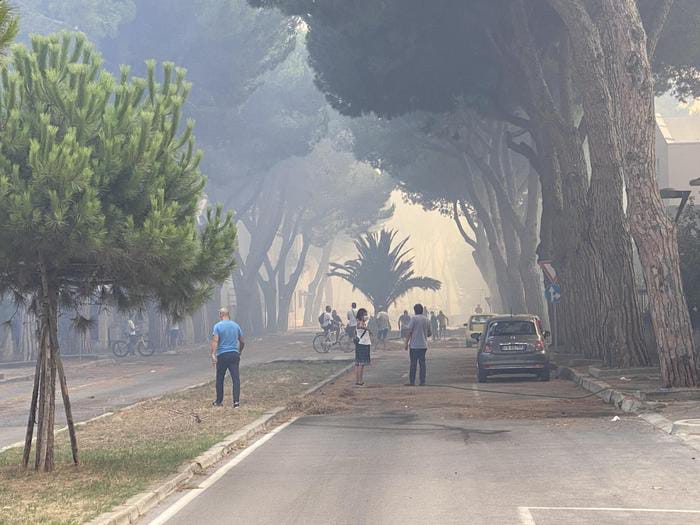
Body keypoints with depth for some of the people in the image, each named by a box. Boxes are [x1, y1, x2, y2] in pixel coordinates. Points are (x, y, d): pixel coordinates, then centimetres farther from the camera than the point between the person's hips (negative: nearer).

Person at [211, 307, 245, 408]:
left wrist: (213, 354, -21)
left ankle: (219, 401, 18)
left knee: (220, 379, 11)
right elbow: (242, 342, 15)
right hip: (234, 354, 2)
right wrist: (240, 352, 31)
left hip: (222, 355, -2)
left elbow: (215, 341, -15)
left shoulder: (217, 326, -3)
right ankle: (236, 401, -12)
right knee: (236, 378, -2)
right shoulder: (236, 326, 9)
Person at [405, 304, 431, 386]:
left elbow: (409, 331, -10)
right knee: (422, 363, 6)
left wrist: (406, 343, -5)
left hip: (414, 345, -4)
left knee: (413, 364, -1)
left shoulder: (414, 318, -7)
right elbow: (429, 333, 14)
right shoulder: (427, 320, 9)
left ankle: (412, 382, -1)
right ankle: (422, 382, 3)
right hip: (423, 345, 4)